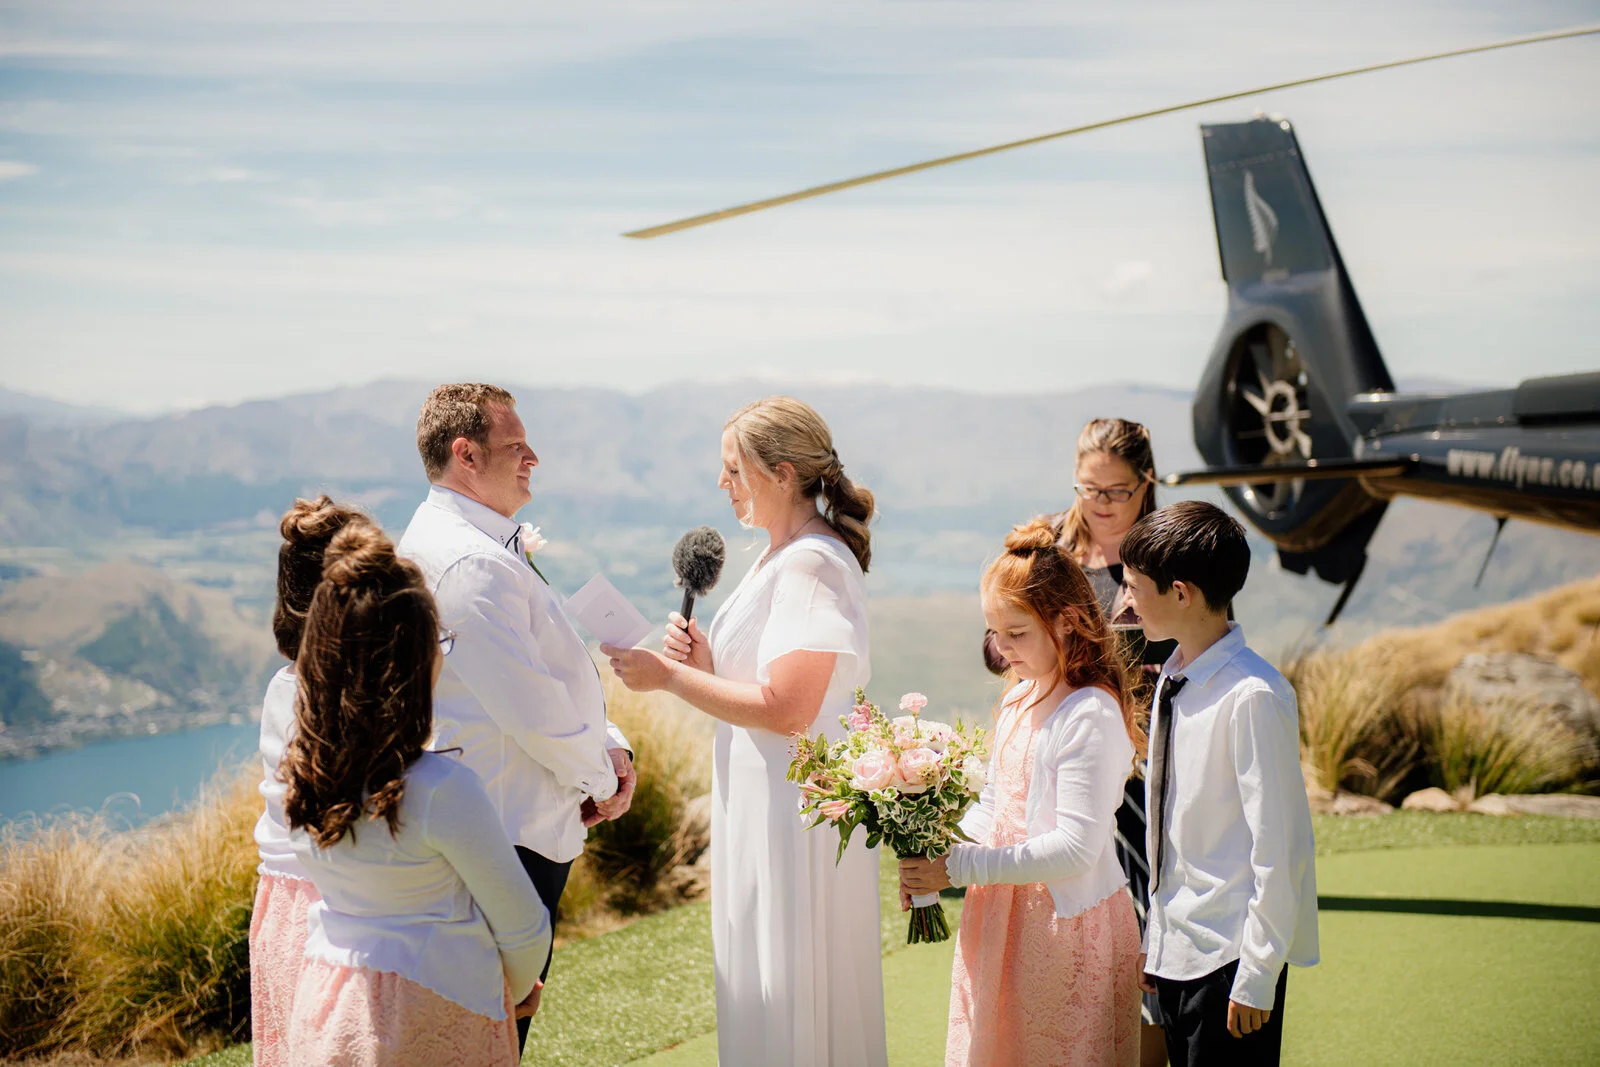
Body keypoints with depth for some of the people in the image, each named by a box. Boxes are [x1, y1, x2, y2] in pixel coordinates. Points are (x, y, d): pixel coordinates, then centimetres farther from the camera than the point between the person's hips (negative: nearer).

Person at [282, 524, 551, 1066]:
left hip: (325, 1007, 6)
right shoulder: (443, 788, -24)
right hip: (429, 1021, -6)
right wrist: (519, 990, 10)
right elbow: (522, 925, -14)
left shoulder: (300, 774, -6)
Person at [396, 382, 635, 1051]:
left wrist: (610, 745, 4)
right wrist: (598, 780, -6)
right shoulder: (472, 563, -21)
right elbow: (528, 704, -22)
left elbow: (557, 670, 18)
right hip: (516, 836, -11)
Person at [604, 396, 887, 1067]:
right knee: (760, 990, 16)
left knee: (792, 1002, -2)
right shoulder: (778, 557, 13)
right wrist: (704, 661, 0)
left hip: (797, 810, -10)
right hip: (760, 804, 10)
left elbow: (787, 709, -23)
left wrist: (669, 676, -16)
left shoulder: (812, 564, -18)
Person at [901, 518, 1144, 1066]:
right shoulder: (1019, 701, 10)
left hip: (1068, 925, -8)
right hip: (1004, 918, 8)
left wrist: (960, 866, -21)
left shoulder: (1091, 716, -18)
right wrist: (929, 856, 1)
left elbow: (1076, 849, -23)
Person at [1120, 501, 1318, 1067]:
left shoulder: (1253, 697, -19)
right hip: (1178, 950, 8)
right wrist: (1156, 935, 16)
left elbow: (1278, 844, -17)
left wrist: (1257, 977, -15)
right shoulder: (1172, 680, 6)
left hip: (1231, 954, -8)